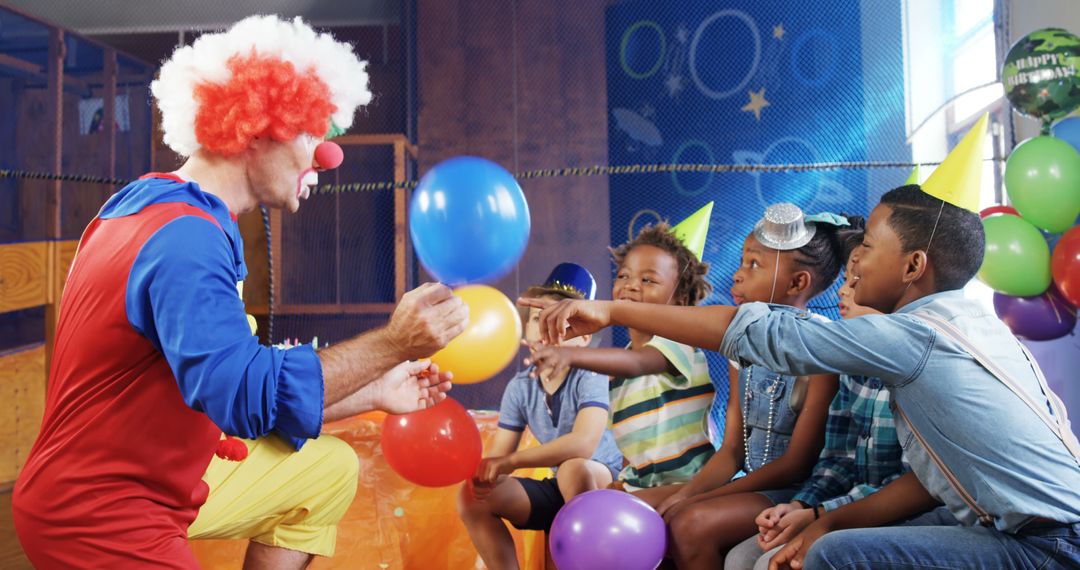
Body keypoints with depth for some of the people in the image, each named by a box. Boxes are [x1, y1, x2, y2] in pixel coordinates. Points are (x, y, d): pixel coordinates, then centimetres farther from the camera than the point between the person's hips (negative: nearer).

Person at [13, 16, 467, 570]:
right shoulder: (185, 238, -25)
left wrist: (372, 392, 6)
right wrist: (391, 343, -35)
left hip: (159, 477, 10)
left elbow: (229, 379, 8)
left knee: (331, 470, 13)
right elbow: (244, 394, -37)